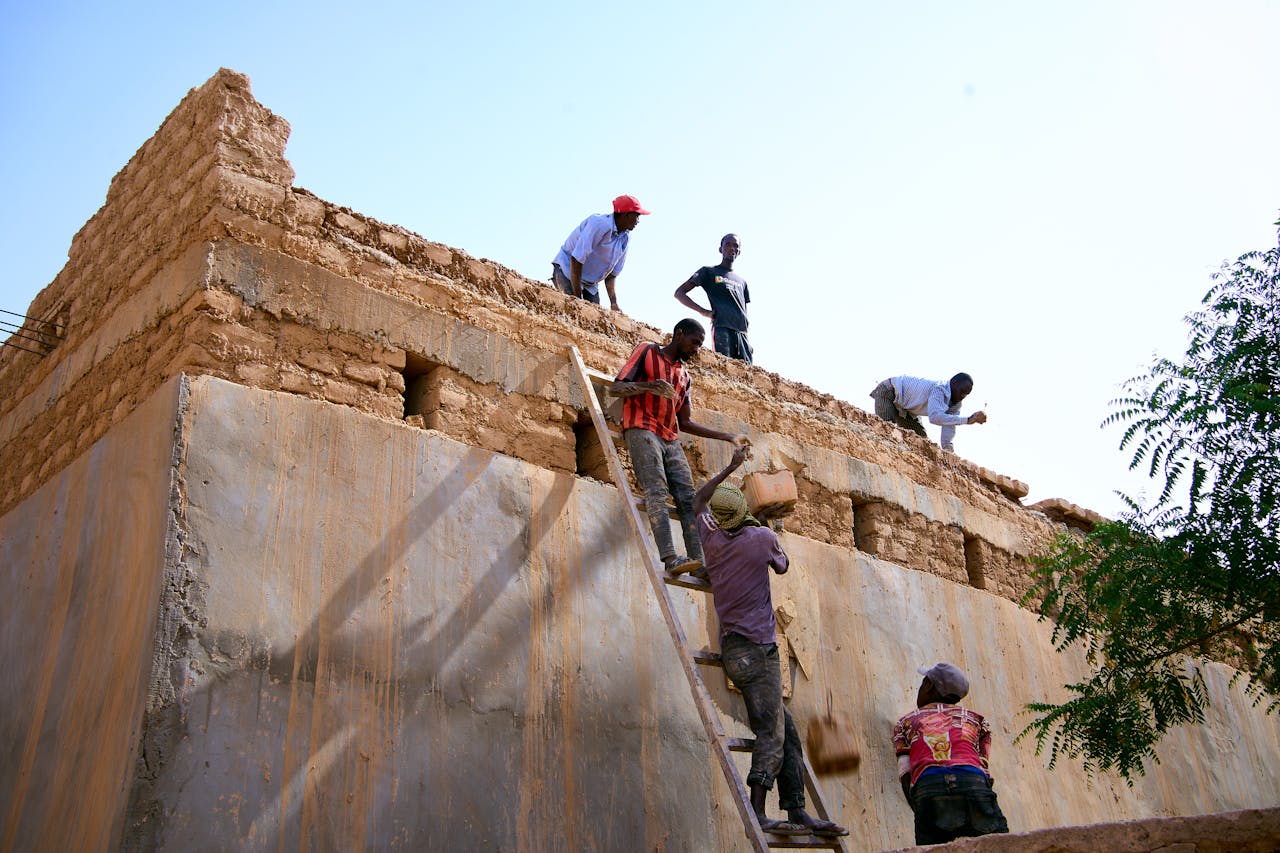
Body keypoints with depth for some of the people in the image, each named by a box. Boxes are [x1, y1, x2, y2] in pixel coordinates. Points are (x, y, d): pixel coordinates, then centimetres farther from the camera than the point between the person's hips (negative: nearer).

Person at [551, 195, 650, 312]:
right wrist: (577, 297, -30)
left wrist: (613, 303, -9)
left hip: (591, 284, 8)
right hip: (568, 272, -8)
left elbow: (612, 274, 5)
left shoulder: (625, 238, 3)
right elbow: (576, 260, -28)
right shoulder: (600, 224, -24)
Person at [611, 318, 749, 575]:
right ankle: (670, 559, -37)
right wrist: (649, 386, -21)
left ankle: (700, 561, -21)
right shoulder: (646, 352, 8)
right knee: (657, 492, -24)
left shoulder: (684, 375, 26)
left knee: (688, 498, -10)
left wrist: (728, 437, 21)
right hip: (642, 431, -7)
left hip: (671, 440, 7)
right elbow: (615, 388, -2)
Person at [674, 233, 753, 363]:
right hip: (721, 330, -5)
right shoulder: (709, 272, 13)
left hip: (742, 333, 5)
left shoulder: (742, 282, 28)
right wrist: (703, 311, -4)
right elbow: (679, 293, 7)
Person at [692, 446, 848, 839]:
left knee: (786, 731, 10)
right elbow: (782, 566, 18)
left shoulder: (712, 538, 8)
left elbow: (699, 501, 28)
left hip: (733, 647, 7)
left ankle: (796, 812, 9)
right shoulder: (763, 537, -4)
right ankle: (757, 813, -20)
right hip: (756, 649, -7)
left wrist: (731, 466, 30)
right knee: (771, 734, -11)